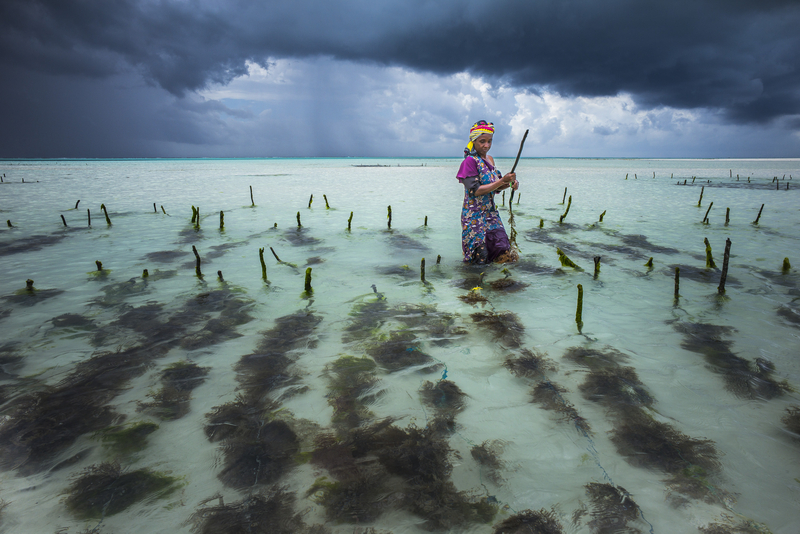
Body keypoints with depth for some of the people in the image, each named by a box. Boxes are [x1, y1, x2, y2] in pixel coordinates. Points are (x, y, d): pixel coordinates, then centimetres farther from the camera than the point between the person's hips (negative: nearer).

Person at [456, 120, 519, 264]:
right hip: (475, 217, -7)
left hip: (491, 214, 7)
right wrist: (502, 181, -21)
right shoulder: (470, 161, -12)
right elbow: (475, 190, -19)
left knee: (507, 256, -1)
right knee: (481, 259, -3)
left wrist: (510, 184, -2)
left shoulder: (489, 159, 11)